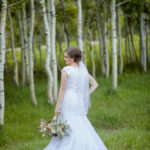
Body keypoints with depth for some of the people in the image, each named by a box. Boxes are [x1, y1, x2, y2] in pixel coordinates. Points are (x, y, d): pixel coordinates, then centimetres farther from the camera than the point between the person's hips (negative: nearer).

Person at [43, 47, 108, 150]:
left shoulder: (65, 70, -10)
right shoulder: (83, 69, 8)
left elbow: (62, 90, -11)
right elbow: (95, 84, 10)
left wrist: (57, 107, -7)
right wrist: (84, 96, 10)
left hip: (68, 102, -6)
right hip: (79, 103, 6)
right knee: (82, 127, 9)